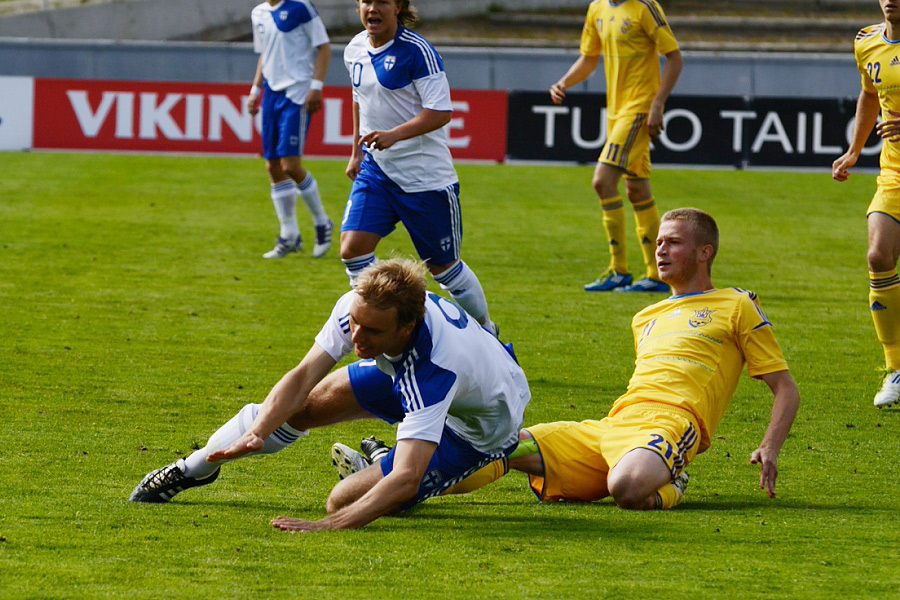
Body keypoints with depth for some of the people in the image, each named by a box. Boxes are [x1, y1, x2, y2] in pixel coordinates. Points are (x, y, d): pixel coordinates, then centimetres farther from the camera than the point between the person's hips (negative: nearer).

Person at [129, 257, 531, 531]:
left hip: (479, 423, -6)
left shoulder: (434, 368, -45)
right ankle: (192, 469, 26)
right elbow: (304, 375, -21)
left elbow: (406, 482, -50)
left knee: (345, 500, -17)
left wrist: (328, 526, -58)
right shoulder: (359, 305, -28)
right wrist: (256, 433, -38)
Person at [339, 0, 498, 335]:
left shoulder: (416, 50, -16)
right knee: (352, 248, -12)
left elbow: (440, 112, -21)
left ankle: (486, 330, 28)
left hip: (425, 175, -6)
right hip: (375, 168, 6)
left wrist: (393, 135, -32)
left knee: (442, 265, 5)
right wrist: (357, 152, 25)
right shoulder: (355, 50, 5)